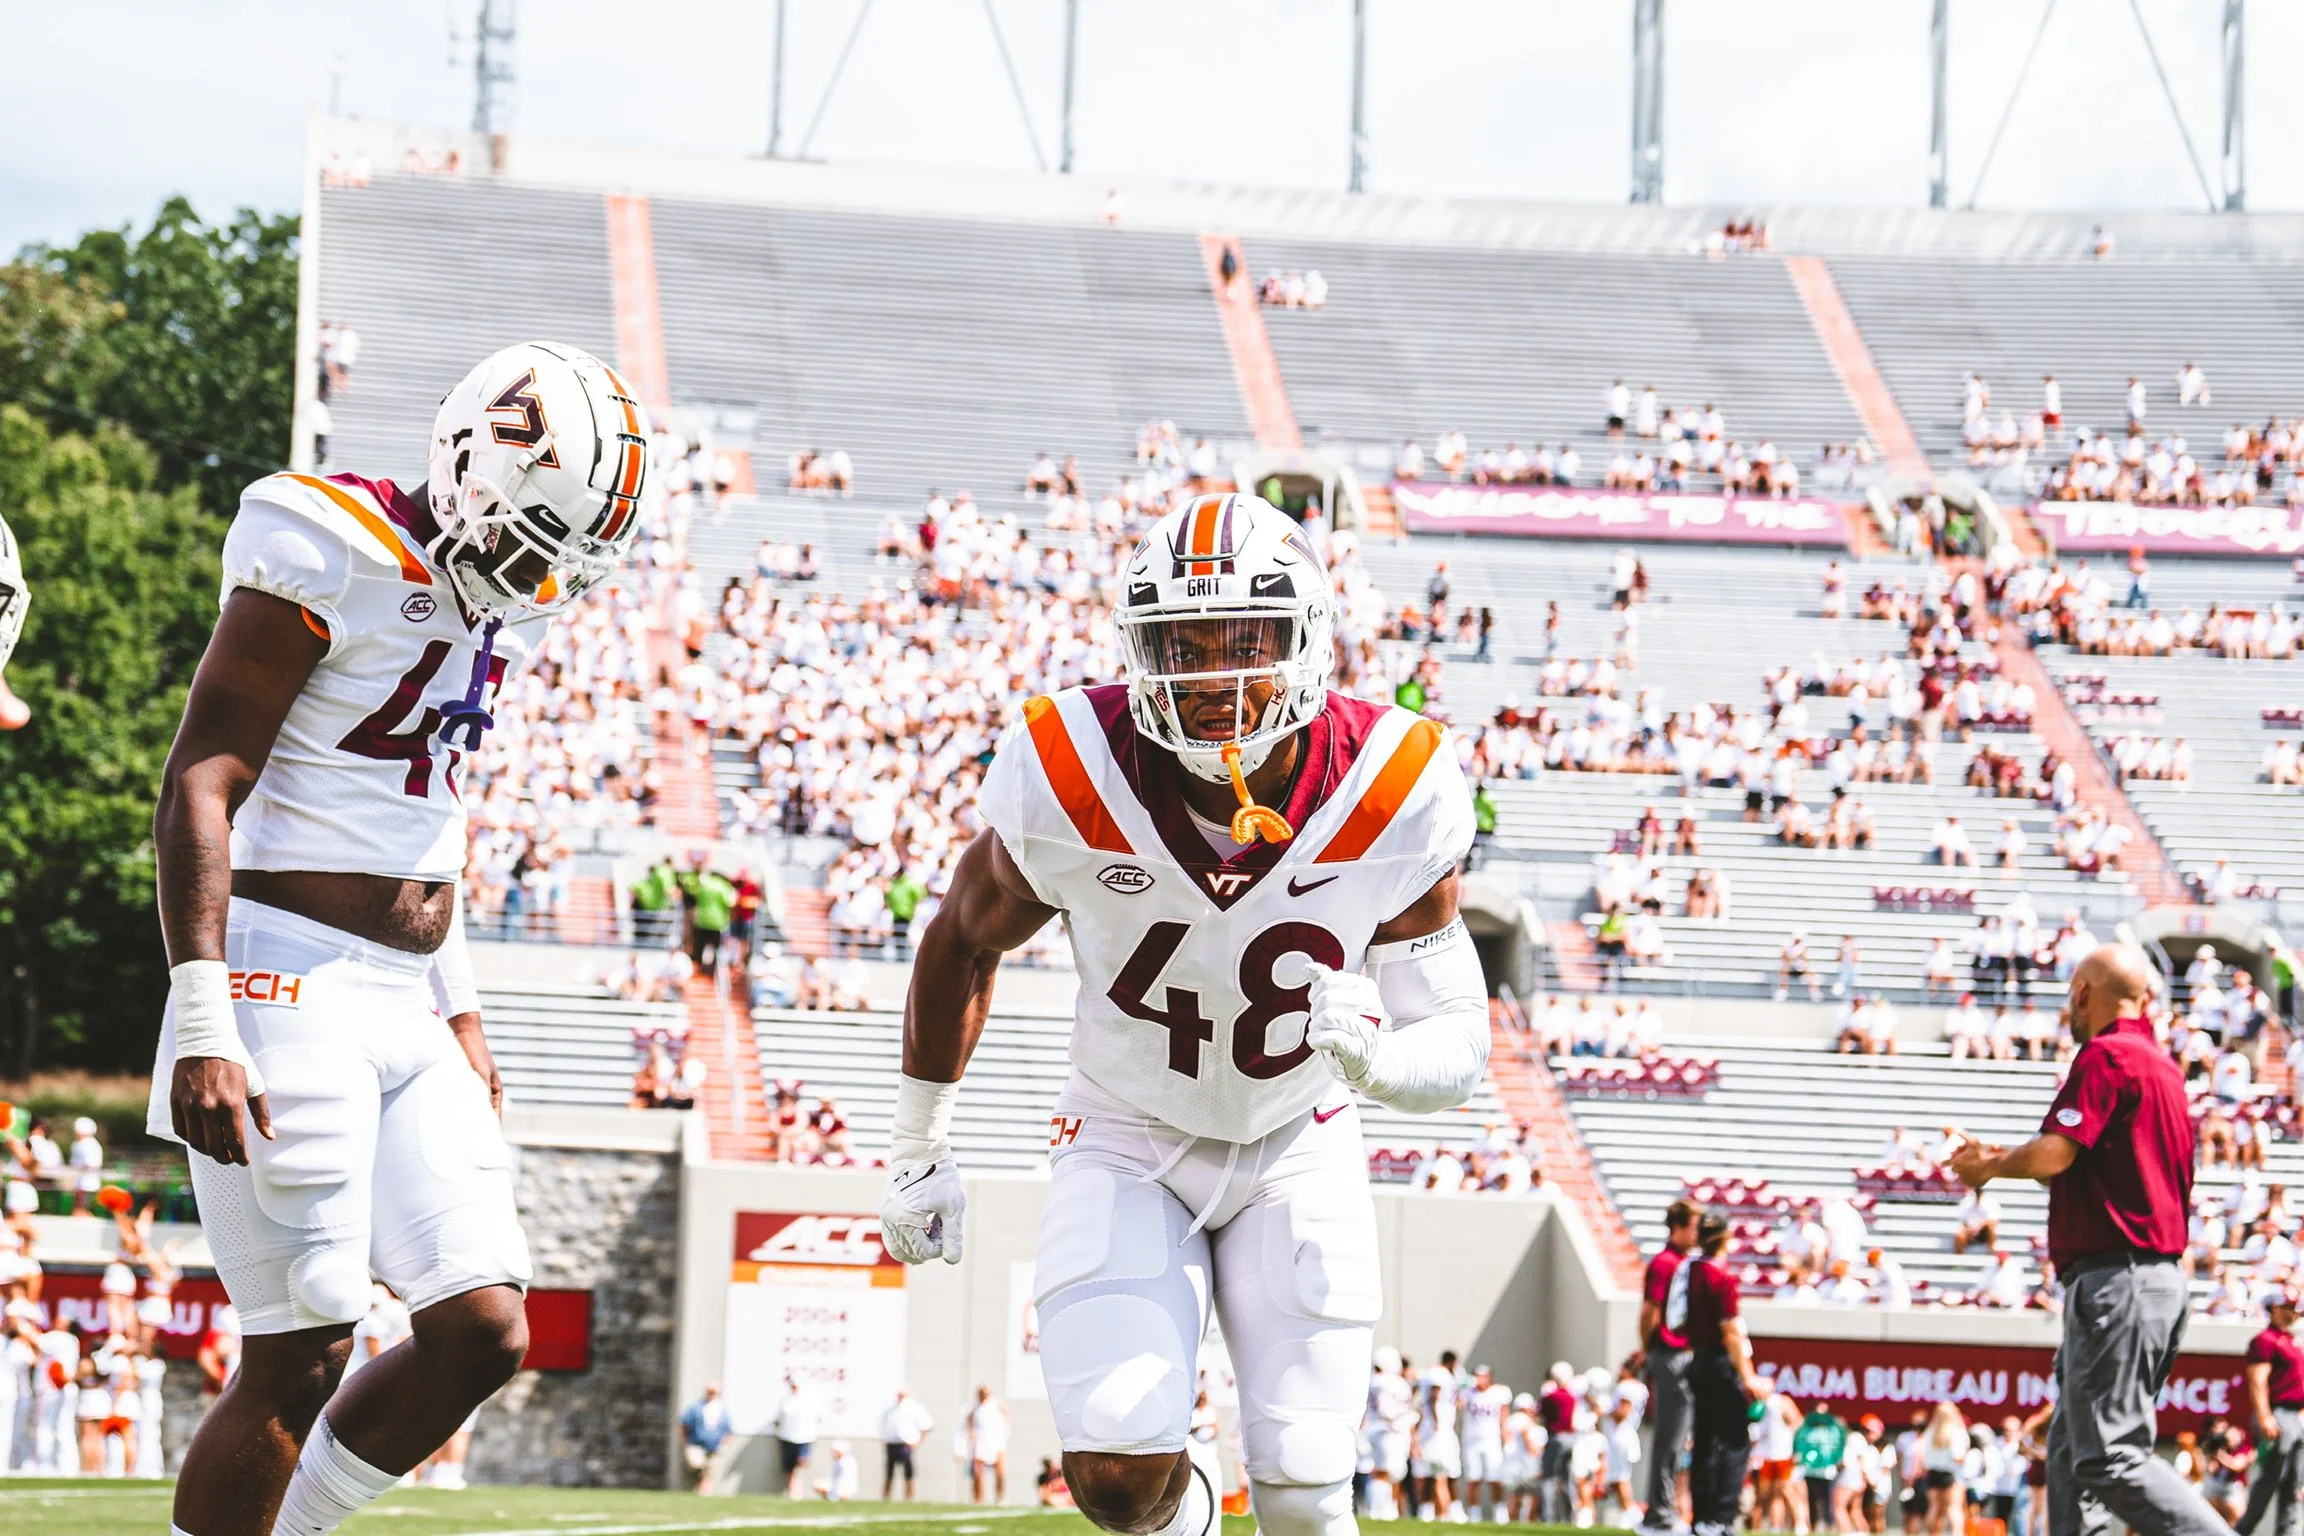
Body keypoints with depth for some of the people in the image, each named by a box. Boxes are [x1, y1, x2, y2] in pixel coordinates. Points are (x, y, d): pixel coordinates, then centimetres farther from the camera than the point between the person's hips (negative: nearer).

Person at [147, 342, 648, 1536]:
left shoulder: (506, 603, 12)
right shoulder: (335, 558, -14)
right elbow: (202, 782, -16)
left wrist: (457, 1009, 23)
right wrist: (202, 1023, -23)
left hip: (407, 1005, 8)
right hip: (290, 986, -8)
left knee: (484, 1333, 2)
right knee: (299, 1355, -8)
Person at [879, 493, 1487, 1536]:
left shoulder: (1393, 796, -22)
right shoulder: (1068, 784, -23)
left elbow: (1459, 1054, -14)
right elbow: (962, 943, -2)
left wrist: (1374, 1055, -38)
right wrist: (917, 1150, 7)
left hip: (1298, 1148, 1)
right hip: (1128, 1145, -1)